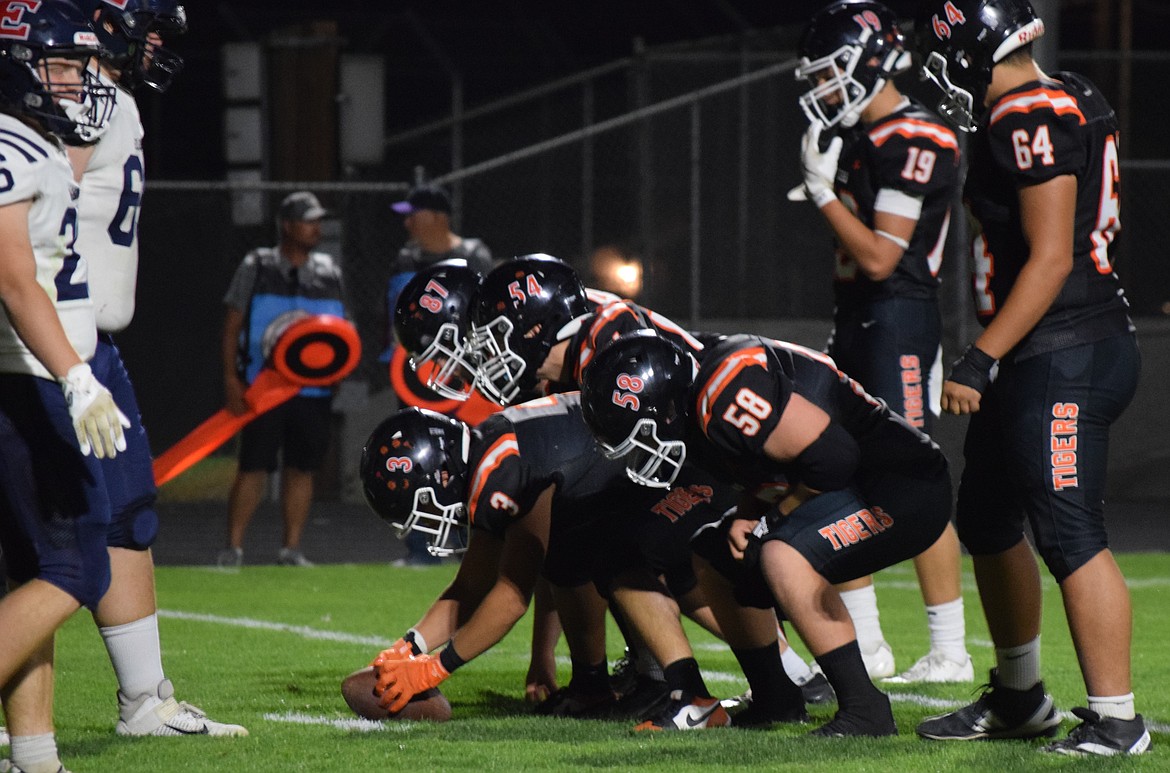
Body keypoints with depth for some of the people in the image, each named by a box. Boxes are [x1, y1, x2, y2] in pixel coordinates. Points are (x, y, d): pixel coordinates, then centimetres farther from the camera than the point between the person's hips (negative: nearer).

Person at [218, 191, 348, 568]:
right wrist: (231, 379, -7)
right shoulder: (257, 266, 1)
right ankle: (233, 547, -1)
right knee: (254, 467, -7)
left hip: (313, 386, 4)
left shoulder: (328, 272, 12)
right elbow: (232, 323, 0)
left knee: (301, 468, 5)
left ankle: (291, 548, 12)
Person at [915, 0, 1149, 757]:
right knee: (988, 521, 19)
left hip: (1064, 355, -11)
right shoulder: (1065, 104, 14)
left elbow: (1050, 258, -20)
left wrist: (981, 360, -20)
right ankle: (1019, 699, 32)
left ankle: (1116, 719, -10)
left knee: (1069, 533, -12)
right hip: (1038, 360, 11)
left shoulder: (1032, 120, -16)